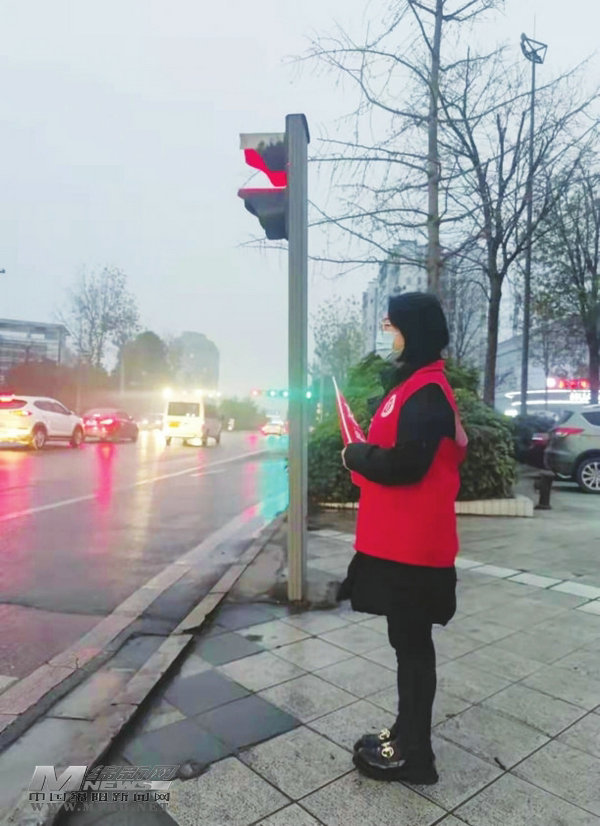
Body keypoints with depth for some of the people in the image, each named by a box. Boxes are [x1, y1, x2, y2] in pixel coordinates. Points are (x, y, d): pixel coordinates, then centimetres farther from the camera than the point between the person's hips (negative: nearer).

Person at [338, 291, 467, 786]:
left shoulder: (425, 390, -18)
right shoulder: (412, 383, 13)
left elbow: (405, 464, -26)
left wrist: (355, 455, -10)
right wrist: (364, 453, 2)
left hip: (413, 543, -10)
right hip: (399, 538, 10)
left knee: (411, 643, 4)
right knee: (407, 641, 19)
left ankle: (413, 753, 22)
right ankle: (407, 734, 35)